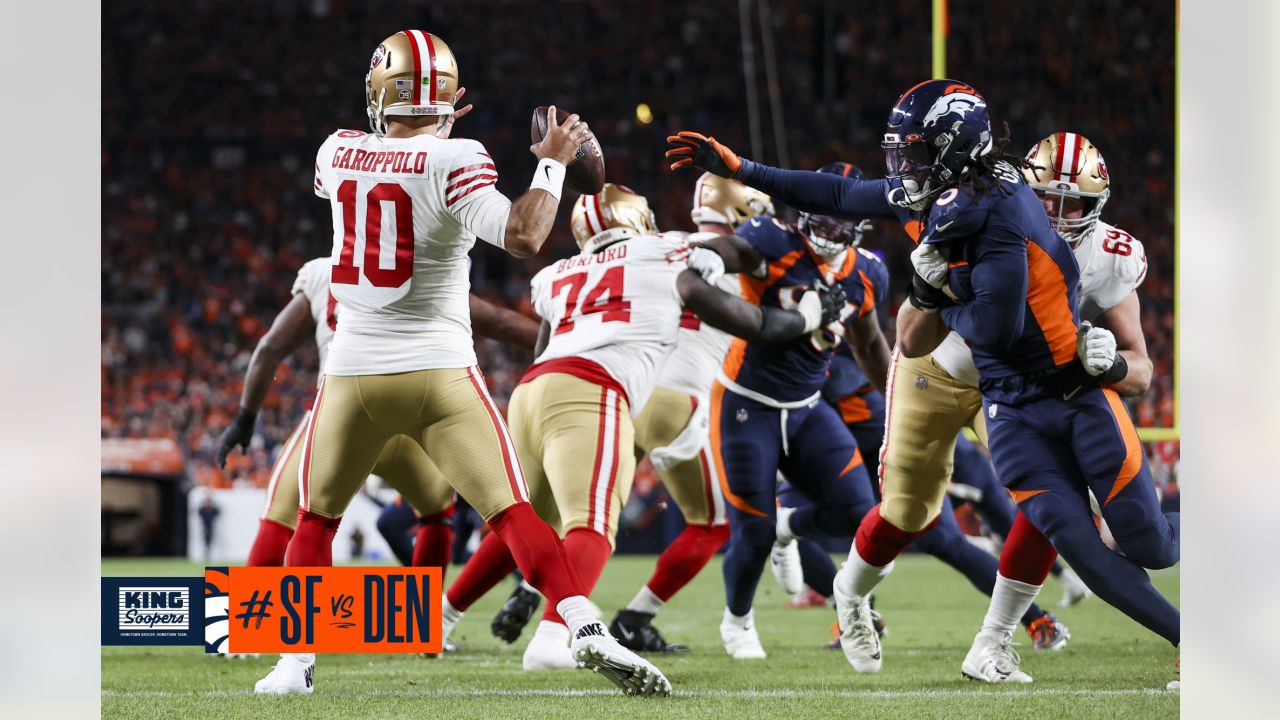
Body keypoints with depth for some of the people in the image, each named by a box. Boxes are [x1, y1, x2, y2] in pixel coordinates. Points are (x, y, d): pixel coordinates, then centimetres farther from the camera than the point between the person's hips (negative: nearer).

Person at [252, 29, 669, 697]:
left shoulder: (339, 152, 4)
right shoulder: (452, 162, -11)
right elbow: (521, 236, -22)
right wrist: (552, 160, -8)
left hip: (352, 369, 3)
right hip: (438, 371, -3)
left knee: (315, 518, 18)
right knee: (512, 510, -4)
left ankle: (295, 662, 13)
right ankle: (585, 628, -20)